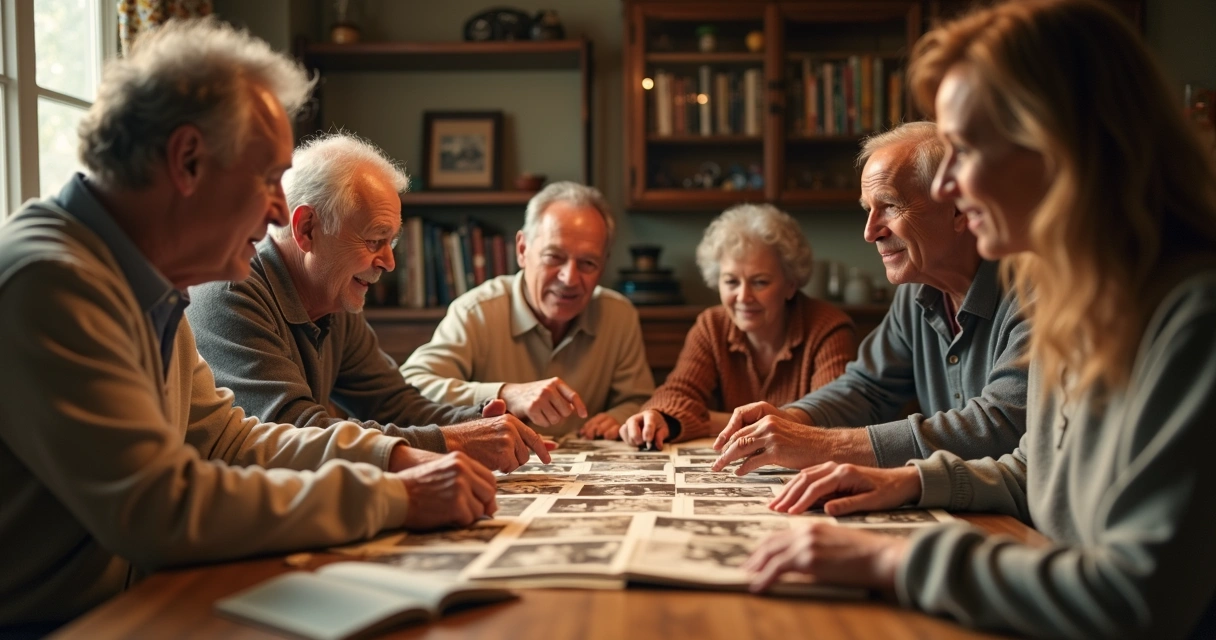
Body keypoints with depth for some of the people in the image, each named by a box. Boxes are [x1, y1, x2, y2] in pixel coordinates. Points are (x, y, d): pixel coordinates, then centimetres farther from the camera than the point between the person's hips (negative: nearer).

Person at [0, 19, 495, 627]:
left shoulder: (145, 288, 7)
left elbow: (224, 436, 14)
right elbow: (162, 508, -27)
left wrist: (393, 455, 1)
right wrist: (394, 496, -20)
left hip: (123, 604, 8)